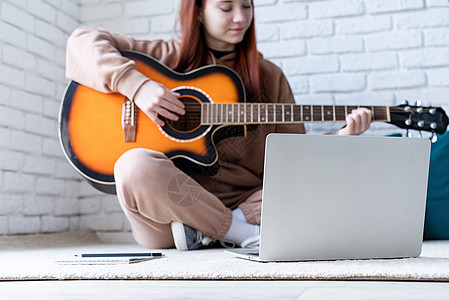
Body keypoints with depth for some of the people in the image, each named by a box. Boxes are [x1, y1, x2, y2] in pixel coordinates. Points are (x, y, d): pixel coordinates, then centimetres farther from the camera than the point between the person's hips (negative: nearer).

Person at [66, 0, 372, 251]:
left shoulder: (269, 77, 15)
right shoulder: (167, 57, 9)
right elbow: (84, 39, 4)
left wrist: (341, 137, -5)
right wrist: (136, 84, -11)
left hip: (247, 203, 2)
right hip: (172, 201, -1)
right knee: (135, 166, -34)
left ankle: (205, 232, -18)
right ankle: (248, 232, -17)